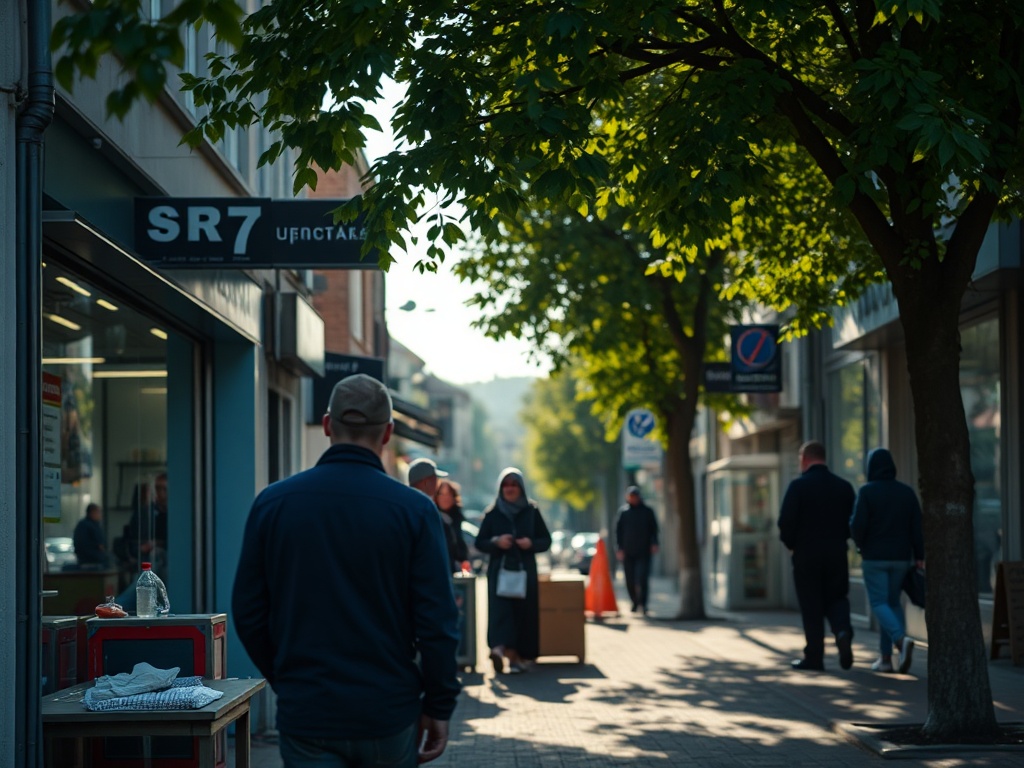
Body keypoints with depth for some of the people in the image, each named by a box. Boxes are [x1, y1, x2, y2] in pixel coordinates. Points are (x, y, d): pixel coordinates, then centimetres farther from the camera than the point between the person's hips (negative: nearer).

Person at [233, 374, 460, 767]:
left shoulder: (272, 503, -2)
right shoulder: (413, 509, -8)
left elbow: (248, 613, 3)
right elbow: (437, 621, -9)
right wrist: (439, 706, 2)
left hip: (305, 714, 0)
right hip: (389, 716, 0)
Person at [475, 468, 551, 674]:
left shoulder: (531, 512, 7)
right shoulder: (492, 513, 6)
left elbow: (546, 540, 9)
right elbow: (479, 542, 7)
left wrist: (531, 543, -11)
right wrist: (496, 542, -12)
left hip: (525, 570, 1)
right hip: (499, 570, -1)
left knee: (524, 611, -3)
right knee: (500, 608, -16)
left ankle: (519, 654, 3)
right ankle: (506, 650, -29)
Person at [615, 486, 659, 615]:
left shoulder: (647, 511, 6)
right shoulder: (623, 511, 8)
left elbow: (654, 528, 8)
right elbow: (618, 530, 7)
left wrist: (654, 543, -8)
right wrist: (619, 548, -2)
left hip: (644, 551, -2)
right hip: (628, 552, 2)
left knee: (642, 578, -13)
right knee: (630, 580, 4)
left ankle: (643, 603, -13)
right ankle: (635, 603, 18)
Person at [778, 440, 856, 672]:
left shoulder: (798, 485, -9)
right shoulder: (844, 486, 4)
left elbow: (786, 522, -14)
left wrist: (791, 544, 3)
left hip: (806, 556, -3)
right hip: (837, 555, 3)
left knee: (811, 607, 4)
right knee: (836, 599, 15)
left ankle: (814, 656, 6)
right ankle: (843, 632, -13)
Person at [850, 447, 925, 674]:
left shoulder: (867, 491, -9)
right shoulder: (907, 491, 3)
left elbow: (857, 525, -14)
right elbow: (917, 527, -1)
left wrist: (861, 545, 6)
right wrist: (920, 557, 2)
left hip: (874, 557, -4)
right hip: (901, 558, 4)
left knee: (880, 604, -1)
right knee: (893, 602, 14)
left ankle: (901, 639, -26)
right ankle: (885, 656, 11)